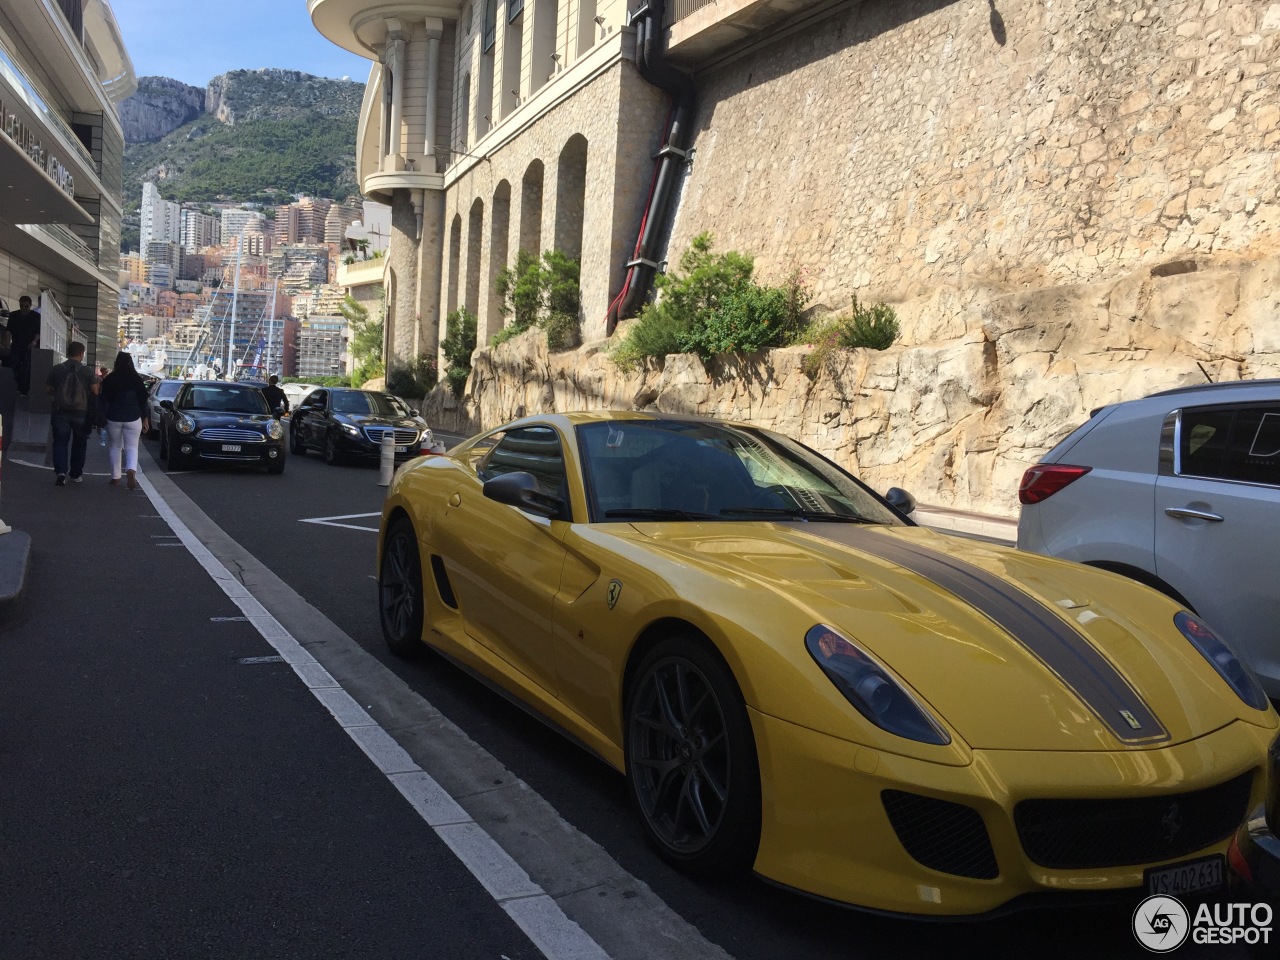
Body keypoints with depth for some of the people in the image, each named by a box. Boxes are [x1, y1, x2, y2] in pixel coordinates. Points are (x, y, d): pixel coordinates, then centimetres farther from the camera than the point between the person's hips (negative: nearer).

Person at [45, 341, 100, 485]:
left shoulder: (57, 369, 1)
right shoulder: (87, 371, -4)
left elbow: (47, 390, 6)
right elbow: (96, 391, -7)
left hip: (61, 411, 1)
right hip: (81, 412, 0)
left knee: (60, 442, 3)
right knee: (79, 444, 14)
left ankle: (61, 471, -16)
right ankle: (76, 474, 19)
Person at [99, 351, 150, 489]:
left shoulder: (109, 379, -2)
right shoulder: (137, 379, -1)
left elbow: (104, 400, -1)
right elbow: (143, 399, 1)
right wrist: (145, 418, 8)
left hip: (113, 418, 0)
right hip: (133, 418, 0)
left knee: (114, 446, 13)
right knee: (132, 447, 1)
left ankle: (115, 477, 14)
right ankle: (131, 470, -26)